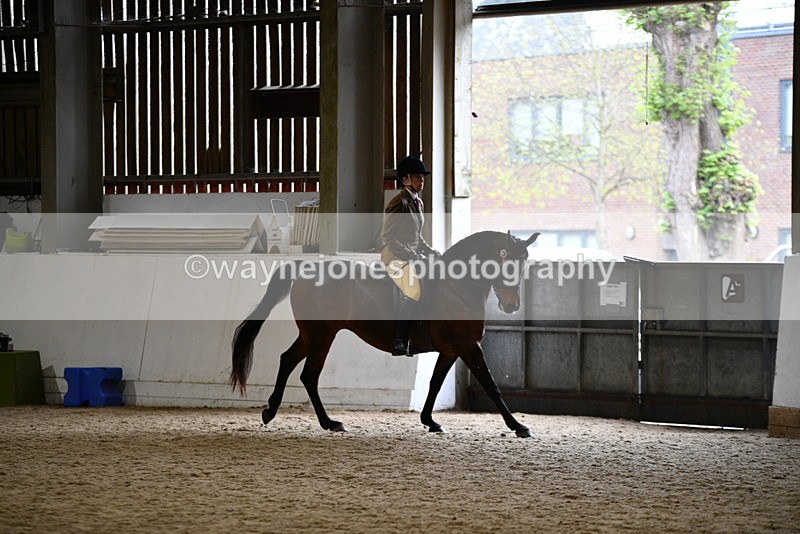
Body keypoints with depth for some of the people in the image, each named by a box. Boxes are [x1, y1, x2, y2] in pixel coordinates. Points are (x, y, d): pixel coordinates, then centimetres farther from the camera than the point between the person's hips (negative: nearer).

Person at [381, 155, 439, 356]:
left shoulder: (418, 202, 15)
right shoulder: (399, 203, -13)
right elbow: (387, 236, -17)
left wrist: (429, 251, 12)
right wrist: (410, 255, -20)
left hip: (413, 256, 10)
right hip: (396, 257, -10)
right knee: (414, 292, -26)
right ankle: (399, 343, -25)